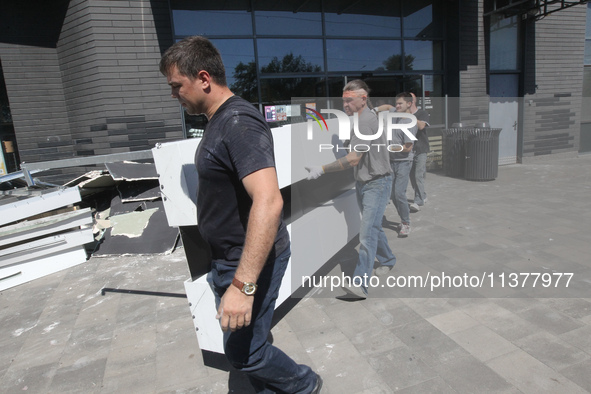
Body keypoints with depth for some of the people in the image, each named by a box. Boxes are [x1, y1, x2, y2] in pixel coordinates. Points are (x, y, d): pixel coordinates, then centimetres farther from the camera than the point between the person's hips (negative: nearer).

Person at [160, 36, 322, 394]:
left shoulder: (239, 123, -23)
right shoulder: (219, 120, 10)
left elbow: (268, 201, -34)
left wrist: (243, 285, -35)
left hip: (252, 261, -9)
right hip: (229, 258, 10)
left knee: (244, 351, 7)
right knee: (244, 344, 21)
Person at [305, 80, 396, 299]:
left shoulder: (366, 121, -19)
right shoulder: (361, 120, 14)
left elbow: (353, 159, -25)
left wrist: (322, 169, -23)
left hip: (377, 183, -10)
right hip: (363, 183, 10)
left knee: (367, 232, -15)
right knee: (373, 227, 20)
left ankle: (360, 284, -17)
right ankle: (387, 260, 40)